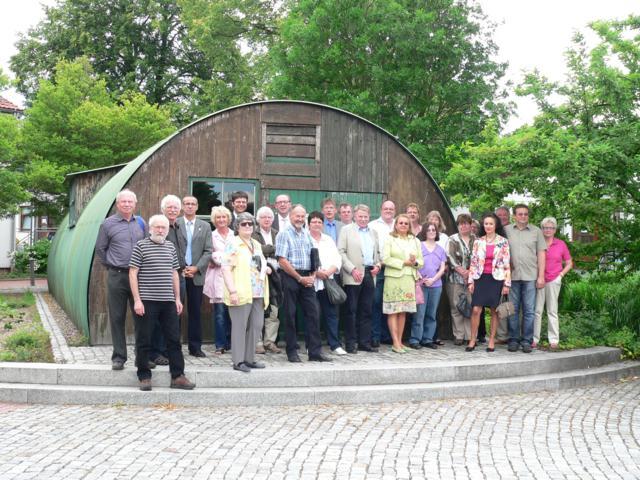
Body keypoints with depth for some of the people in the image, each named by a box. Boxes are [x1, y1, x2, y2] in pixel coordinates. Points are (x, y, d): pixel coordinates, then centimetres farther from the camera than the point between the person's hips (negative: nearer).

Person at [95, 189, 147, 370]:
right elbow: (100, 249, 8)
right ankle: (118, 357, 10)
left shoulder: (141, 223, 9)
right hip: (117, 277, -2)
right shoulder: (108, 224, 1)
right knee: (117, 318, 2)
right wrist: (111, 265, 6)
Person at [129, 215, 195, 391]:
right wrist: (137, 300, -11)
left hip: (168, 302, 5)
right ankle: (144, 377, 13)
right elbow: (133, 273, -5)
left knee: (174, 339, 6)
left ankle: (178, 376, 13)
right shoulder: (141, 246, -2)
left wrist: (177, 298, 13)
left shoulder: (170, 247, 14)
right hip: (147, 302, -5)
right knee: (144, 341, 2)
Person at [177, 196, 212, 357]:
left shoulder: (205, 226, 10)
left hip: (196, 274, 2)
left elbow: (208, 251, 5)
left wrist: (196, 268, -7)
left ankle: (195, 346, 11)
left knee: (195, 311, 5)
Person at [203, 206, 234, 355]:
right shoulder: (211, 236, 5)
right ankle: (220, 345, 3)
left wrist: (218, 260, -5)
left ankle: (230, 342, 14)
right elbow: (209, 256, 1)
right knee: (220, 313, -4)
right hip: (218, 277, -2)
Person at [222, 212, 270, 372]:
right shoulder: (233, 244, -5)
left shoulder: (256, 245, 18)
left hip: (258, 294, 8)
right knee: (239, 327, -3)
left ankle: (249, 359, 19)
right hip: (241, 293, -8)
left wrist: (266, 268, 7)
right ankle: (238, 361, 3)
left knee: (256, 326, 9)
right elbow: (226, 269, -13)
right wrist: (232, 291, -20)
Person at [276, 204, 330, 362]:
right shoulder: (284, 234, -5)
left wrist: (313, 276, -1)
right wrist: (300, 278, -12)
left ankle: (315, 351, 6)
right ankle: (292, 352, 10)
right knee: (290, 315, 1)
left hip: (307, 278, 6)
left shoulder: (306, 234, 14)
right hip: (291, 277, -6)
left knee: (314, 312, 1)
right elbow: (282, 261, -12)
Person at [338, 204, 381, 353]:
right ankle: (351, 343, 3)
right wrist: (352, 269, -13)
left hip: (370, 274, 5)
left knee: (366, 310, 7)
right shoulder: (346, 230, 2)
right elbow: (341, 252, -5)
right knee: (351, 310, -2)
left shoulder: (373, 232, 18)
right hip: (353, 276, -5)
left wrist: (377, 265, 5)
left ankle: (365, 342, 13)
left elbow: (377, 252, 24)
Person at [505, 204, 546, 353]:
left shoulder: (536, 231, 8)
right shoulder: (506, 230, 7)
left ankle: (526, 341, 8)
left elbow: (541, 254, 6)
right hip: (512, 276, 0)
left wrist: (541, 276, 0)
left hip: (530, 277, 0)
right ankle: (513, 340, 12)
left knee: (529, 311, 1)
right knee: (513, 310, 5)